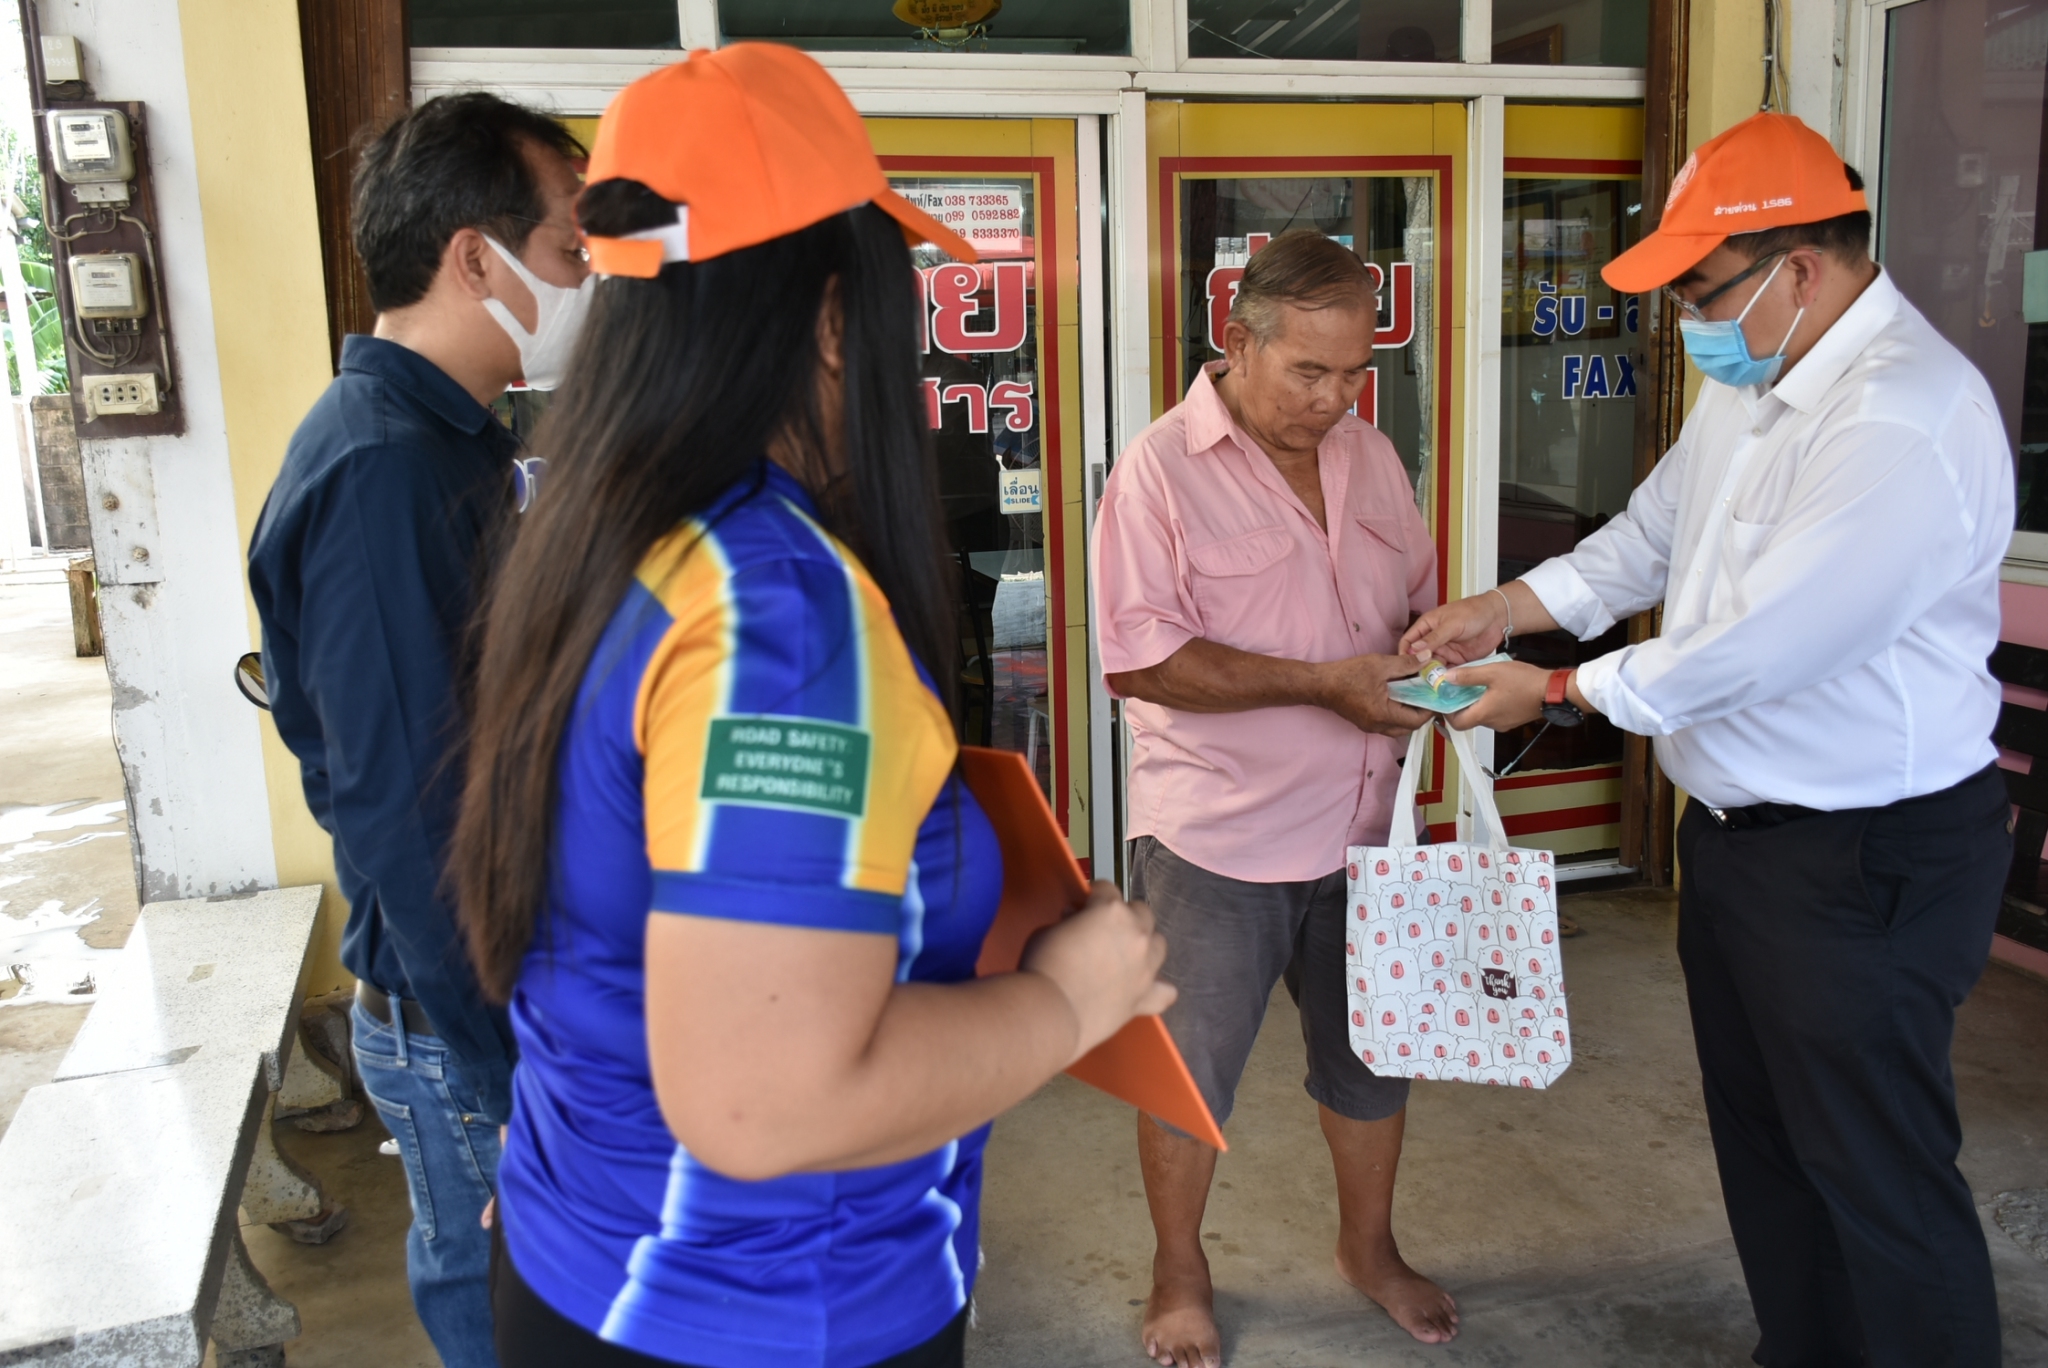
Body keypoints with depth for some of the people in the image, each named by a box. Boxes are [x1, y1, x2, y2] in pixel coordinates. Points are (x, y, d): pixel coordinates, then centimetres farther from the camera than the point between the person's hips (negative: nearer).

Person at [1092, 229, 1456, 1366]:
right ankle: (1180, 1274, 35)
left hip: (1362, 824, 6)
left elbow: (1421, 596, 18)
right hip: (1215, 839, -5)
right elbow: (1139, 661, -20)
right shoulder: (1162, 467, -13)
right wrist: (1327, 684, -22)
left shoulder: (1368, 456, 6)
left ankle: (1369, 1247, 45)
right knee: (1190, 1073, 11)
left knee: (1371, 1057, 20)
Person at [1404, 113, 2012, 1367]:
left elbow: (1754, 651, -28)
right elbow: (1654, 534, 16)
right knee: (1761, 1139, 23)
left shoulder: (1903, 422, -26)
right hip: (1737, 827, 10)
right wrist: (1507, 607, 4)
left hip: (1864, 861, -10)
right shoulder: (1753, 381, 6)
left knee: (1878, 1175, 5)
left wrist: (1560, 692, -15)